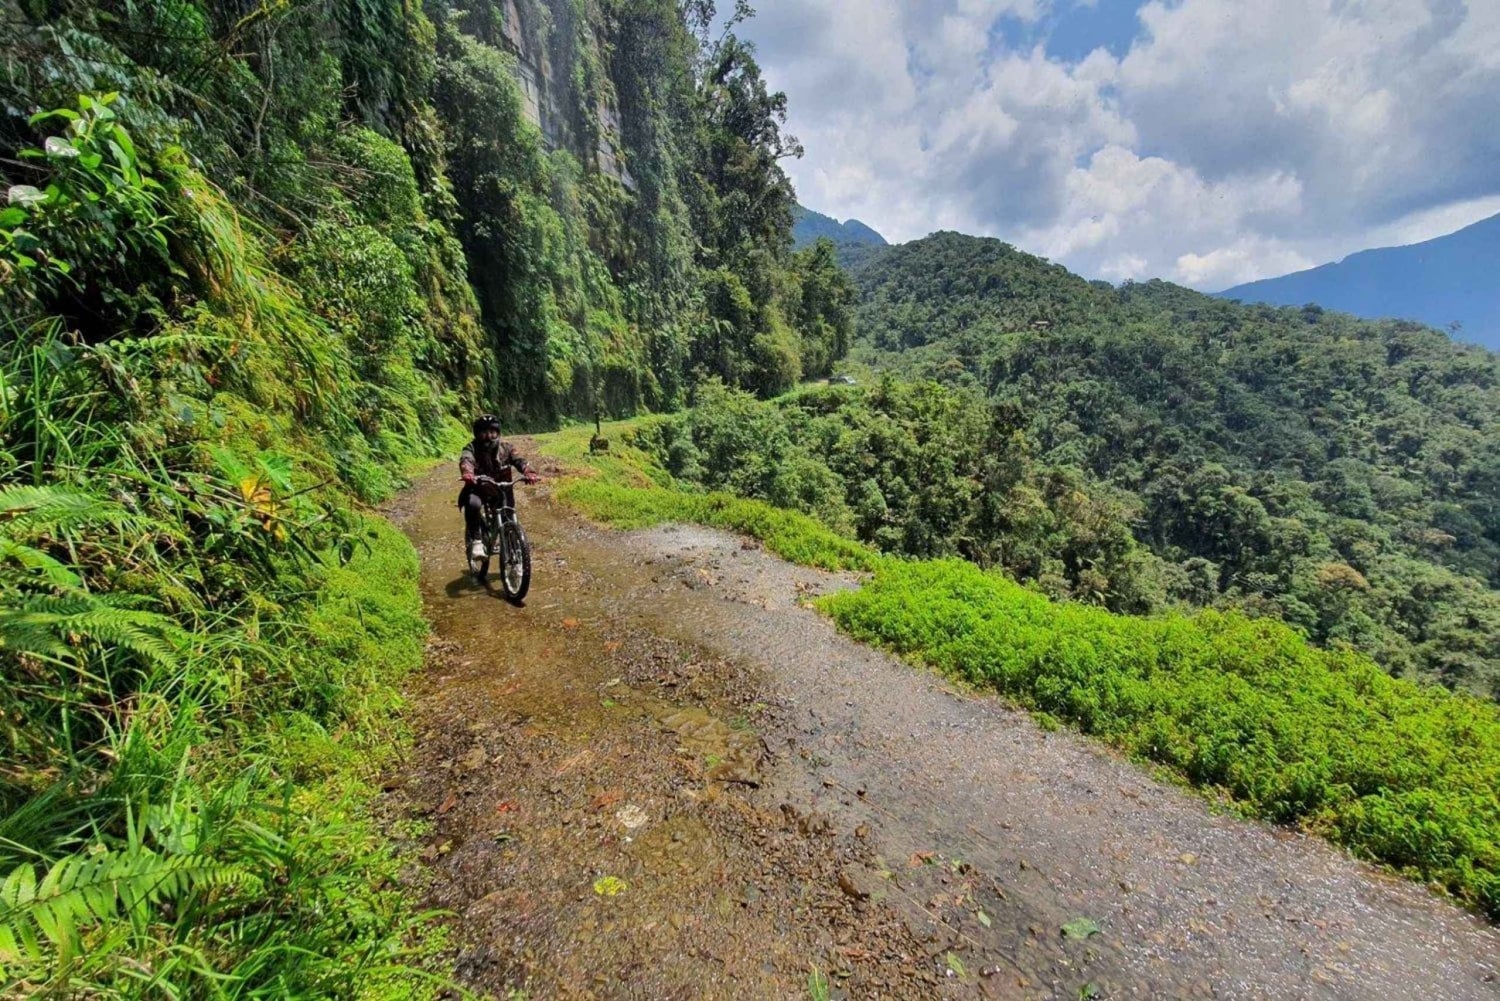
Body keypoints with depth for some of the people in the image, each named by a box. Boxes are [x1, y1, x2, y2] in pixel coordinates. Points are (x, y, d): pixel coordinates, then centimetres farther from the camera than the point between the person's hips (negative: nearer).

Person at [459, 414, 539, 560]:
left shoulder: (505, 447, 0)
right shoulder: (472, 448, -6)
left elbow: (519, 460, -16)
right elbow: (466, 461, -27)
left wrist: (529, 473, -39)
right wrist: (467, 474, -52)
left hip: (501, 489, 3)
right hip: (478, 489, -3)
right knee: (473, 504, -34)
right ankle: (476, 542, -23)